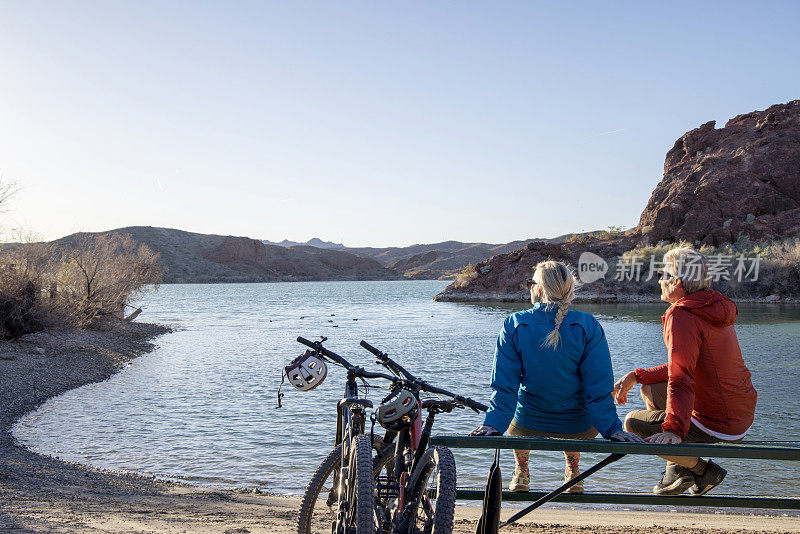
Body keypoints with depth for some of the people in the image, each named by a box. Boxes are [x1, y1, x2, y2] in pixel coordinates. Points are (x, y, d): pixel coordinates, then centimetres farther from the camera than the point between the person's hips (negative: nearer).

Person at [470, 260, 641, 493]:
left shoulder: (514, 324, -14)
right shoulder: (588, 326, -14)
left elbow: (505, 383, -15)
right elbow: (599, 386, -15)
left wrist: (493, 424, -11)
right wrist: (612, 428, -10)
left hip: (528, 424, 0)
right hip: (579, 429, 1)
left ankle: (521, 471, 44)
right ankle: (572, 469, 45)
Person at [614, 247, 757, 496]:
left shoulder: (682, 316, -20)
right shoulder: (714, 306, 10)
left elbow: (681, 378, -30)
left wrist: (673, 429, -36)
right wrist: (635, 376, 12)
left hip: (717, 429, -9)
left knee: (633, 422, -1)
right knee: (649, 389, 20)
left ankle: (703, 470, 6)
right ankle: (676, 470, 22)